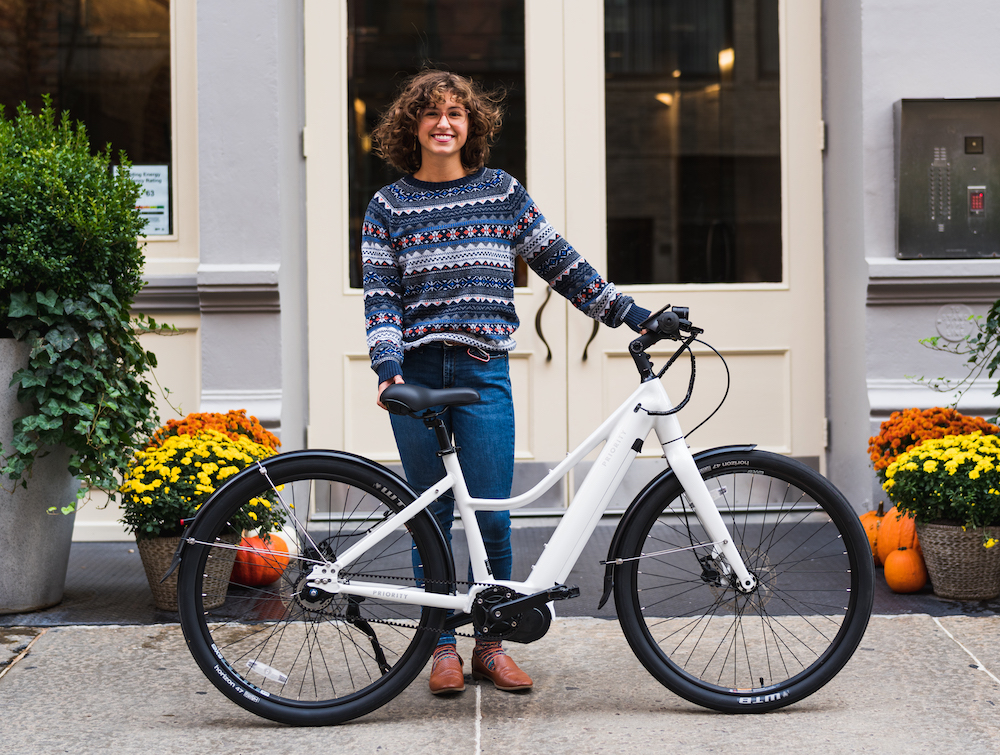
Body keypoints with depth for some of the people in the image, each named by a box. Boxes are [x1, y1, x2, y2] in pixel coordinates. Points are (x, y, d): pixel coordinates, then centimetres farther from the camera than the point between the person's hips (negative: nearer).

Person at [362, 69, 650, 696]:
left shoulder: (503, 193, 10)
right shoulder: (389, 206, 8)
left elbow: (561, 264, 11)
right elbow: (380, 296, 2)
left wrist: (629, 313, 7)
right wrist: (389, 368, -12)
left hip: (484, 372, 0)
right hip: (416, 374, 0)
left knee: (492, 518, -2)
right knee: (432, 518, 4)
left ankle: (491, 644, 13)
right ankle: (443, 647, 15)